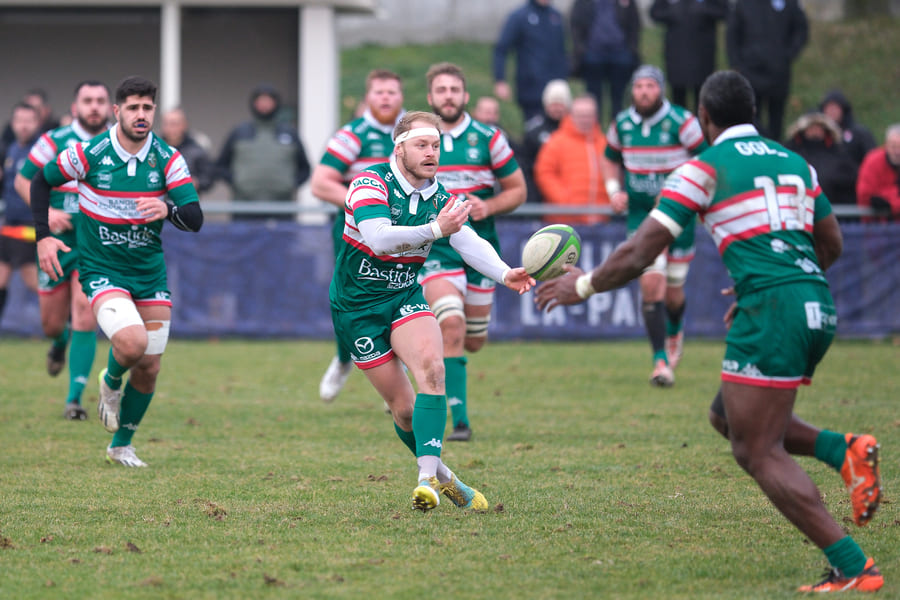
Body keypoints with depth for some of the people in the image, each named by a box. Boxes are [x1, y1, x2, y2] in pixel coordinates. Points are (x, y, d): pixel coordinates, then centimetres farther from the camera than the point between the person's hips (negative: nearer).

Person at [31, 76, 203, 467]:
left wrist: (168, 209, -34)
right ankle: (111, 381, 9)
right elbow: (41, 181, 4)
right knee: (132, 343, -27)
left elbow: (195, 219, -13)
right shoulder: (89, 154, -12)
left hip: (150, 273, 3)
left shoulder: (168, 159, -7)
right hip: (101, 270, -3)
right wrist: (43, 236, -4)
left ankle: (122, 446, 26)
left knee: (148, 368, 4)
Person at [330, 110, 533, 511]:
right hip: (356, 307, -3)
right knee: (404, 410, -2)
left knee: (430, 365, -27)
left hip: (405, 297, 3)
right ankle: (439, 475, 23)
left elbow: (470, 243, -14)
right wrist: (435, 229, -44)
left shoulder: (440, 199, -1)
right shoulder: (371, 183, -17)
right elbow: (379, 238, -33)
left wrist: (505, 274, -34)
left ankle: (429, 477, -32)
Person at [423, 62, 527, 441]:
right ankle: (459, 420, -21)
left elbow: (517, 189, 6)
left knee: (474, 340, 9)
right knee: (452, 326, -23)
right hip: (436, 249, -2)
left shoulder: (488, 139, 0)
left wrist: (489, 207, -12)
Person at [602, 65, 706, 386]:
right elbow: (611, 159, 18)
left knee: (673, 290, 7)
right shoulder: (621, 124, 0)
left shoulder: (682, 122, -10)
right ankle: (661, 360, -11)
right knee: (651, 281, -15)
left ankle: (675, 331, 44)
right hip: (640, 215, 1)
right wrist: (614, 190, 1)